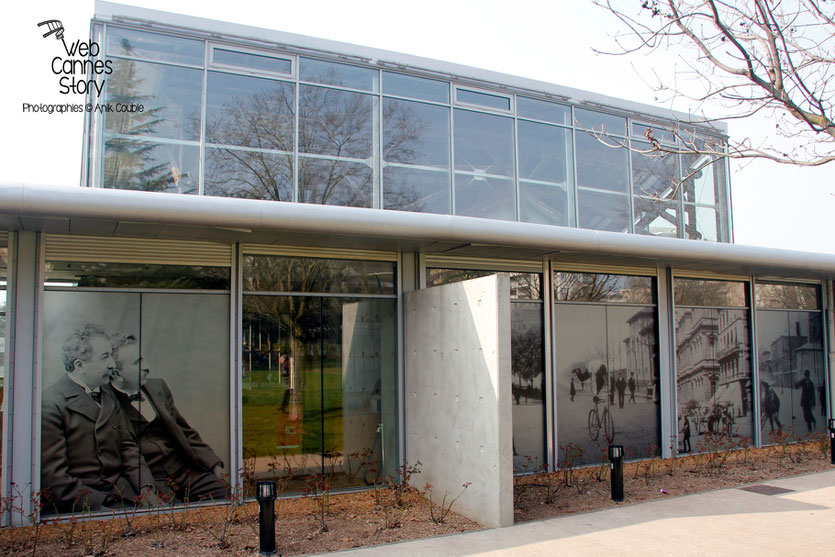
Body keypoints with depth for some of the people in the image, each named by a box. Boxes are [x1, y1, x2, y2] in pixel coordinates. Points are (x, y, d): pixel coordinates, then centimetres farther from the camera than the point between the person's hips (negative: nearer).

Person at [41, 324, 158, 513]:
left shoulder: (107, 393, 14)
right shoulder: (50, 404, -9)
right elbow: (53, 477, -12)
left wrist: (146, 488, -1)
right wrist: (102, 503, -18)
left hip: (122, 490, 7)